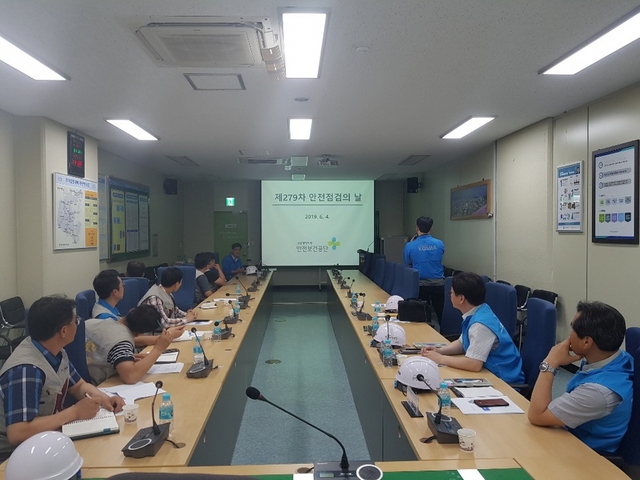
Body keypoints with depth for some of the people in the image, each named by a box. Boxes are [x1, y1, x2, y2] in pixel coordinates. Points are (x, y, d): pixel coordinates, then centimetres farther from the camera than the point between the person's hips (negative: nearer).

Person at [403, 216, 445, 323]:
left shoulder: (410, 246, -10)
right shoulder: (440, 244, -4)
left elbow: (407, 263, 8)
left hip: (421, 285, -2)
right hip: (438, 283, 2)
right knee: (440, 312, 14)